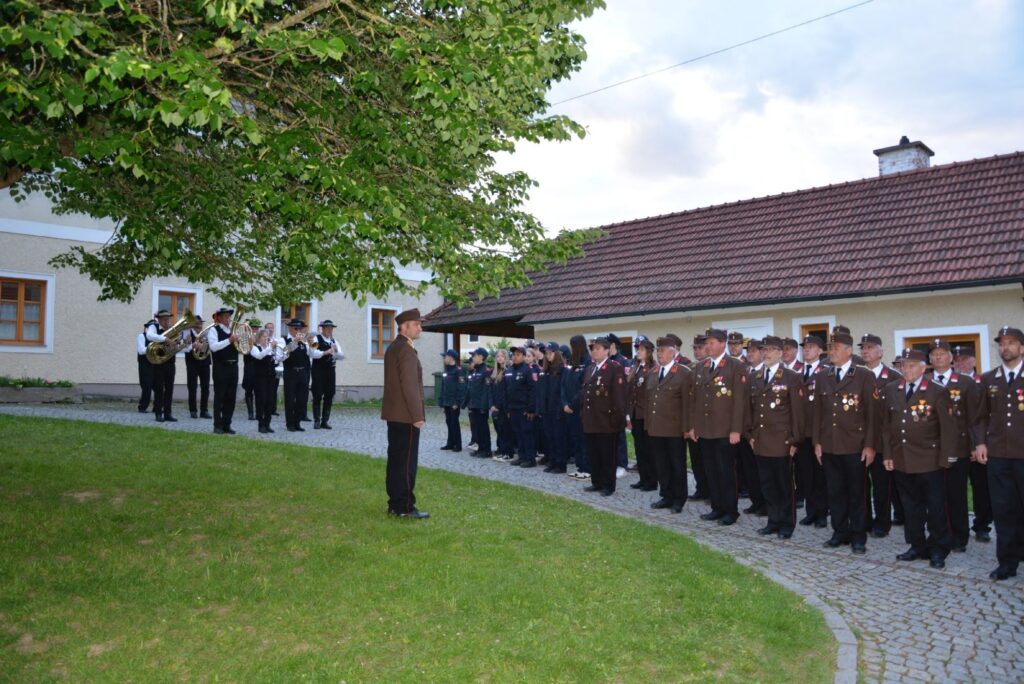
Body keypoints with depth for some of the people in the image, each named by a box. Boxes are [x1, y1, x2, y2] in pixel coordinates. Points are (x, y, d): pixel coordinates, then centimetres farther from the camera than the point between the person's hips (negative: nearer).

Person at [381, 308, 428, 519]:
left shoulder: (393, 348, 14)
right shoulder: (406, 350, -16)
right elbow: (409, 386, -21)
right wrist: (417, 416, -18)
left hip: (394, 414, 10)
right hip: (406, 415, -10)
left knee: (396, 460, 12)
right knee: (407, 462, -4)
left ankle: (395, 504, 19)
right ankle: (405, 507, 1)